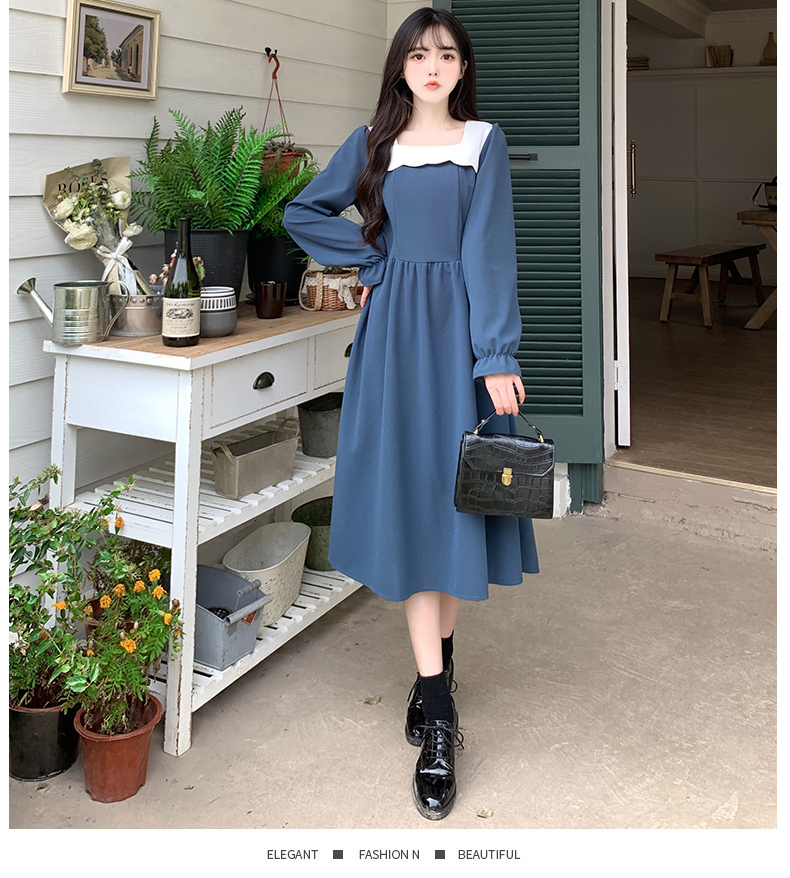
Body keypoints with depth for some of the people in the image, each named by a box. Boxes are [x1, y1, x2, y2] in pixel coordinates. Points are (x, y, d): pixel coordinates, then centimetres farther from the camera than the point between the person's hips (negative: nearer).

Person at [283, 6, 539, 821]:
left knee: (454, 489, 2)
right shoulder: (373, 142, 10)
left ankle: (438, 656, 23)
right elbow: (303, 212, 18)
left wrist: (498, 356, -12)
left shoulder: (484, 142, 6)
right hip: (395, 328, 1)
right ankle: (439, 718, -1)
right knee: (409, 496, -5)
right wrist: (372, 259, 5)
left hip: (460, 327, 0)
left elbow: (489, 250, -4)